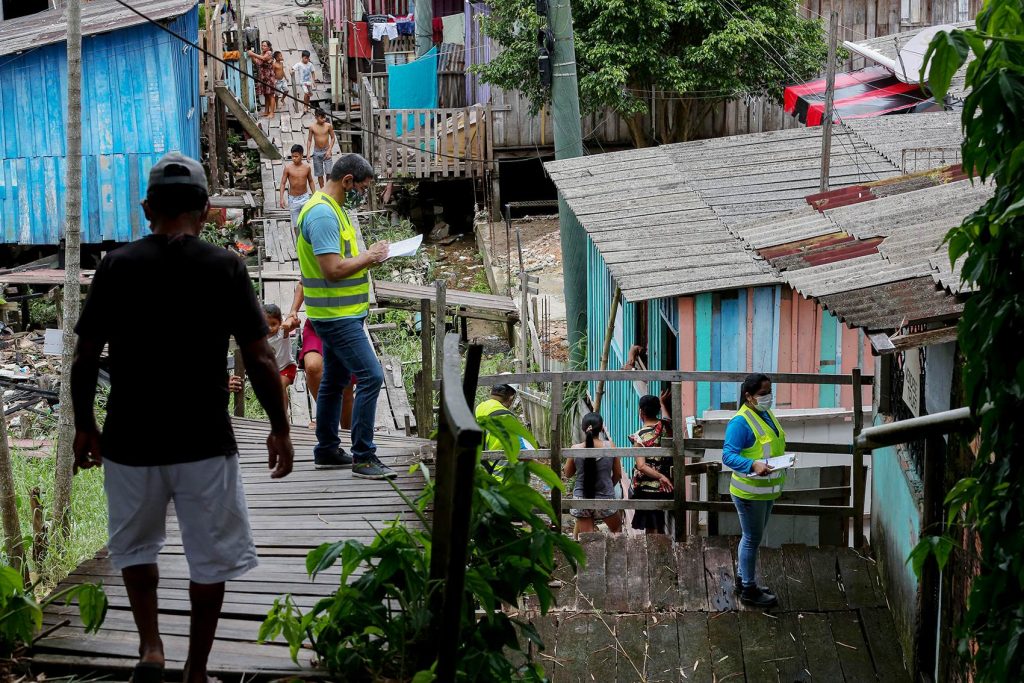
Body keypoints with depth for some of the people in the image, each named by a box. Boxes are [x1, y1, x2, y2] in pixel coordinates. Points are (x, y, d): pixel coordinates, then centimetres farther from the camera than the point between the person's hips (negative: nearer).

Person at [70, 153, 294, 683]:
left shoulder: (116, 266, -3)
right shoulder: (225, 267, -6)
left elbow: (84, 358, -2)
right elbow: (260, 359, -7)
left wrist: (84, 426, 12)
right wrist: (280, 429, 3)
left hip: (130, 440, 1)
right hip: (204, 442, -1)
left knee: (136, 547, 23)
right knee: (210, 559, 14)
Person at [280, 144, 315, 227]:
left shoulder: (307, 167, -5)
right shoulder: (288, 168, -10)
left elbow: (310, 181, 8)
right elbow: (283, 183, -6)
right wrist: (282, 198, -13)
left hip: (305, 197, 0)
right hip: (293, 199, 0)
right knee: (296, 223, 9)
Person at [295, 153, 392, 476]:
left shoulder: (331, 208, 14)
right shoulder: (322, 213, -19)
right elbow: (332, 269, -26)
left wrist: (367, 258, 6)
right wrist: (368, 257, -13)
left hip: (337, 314, 11)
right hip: (338, 316, -11)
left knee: (334, 381, 15)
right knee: (370, 377, -13)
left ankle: (327, 451, 24)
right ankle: (363, 457, -9)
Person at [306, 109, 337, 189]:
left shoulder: (328, 126, -7)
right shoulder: (312, 127, -5)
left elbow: (332, 138, 2)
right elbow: (309, 140, 3)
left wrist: (329, 150, -8)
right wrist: (308, 153, -2)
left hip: (326, 151, -1)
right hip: (317, 152, 1)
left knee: (328, 172, -10)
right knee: (319, 174, 6)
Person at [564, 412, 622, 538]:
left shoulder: (576, 449, -8)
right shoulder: (610, 447, -8)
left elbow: (567, 474, 6)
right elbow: (618, 474, 4)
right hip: (605, 499, -1)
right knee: (617, 528, 26)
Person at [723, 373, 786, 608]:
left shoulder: (767, 414, 7)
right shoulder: (740, 422, -22)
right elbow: (728, 455, -26)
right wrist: (753, 465, -39)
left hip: (767, 490, 9)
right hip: (749, 491, -9)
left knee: (752, 537, 20)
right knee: (752, 539, 1)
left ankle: (743, 579, 34)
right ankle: (749, 590, 13)